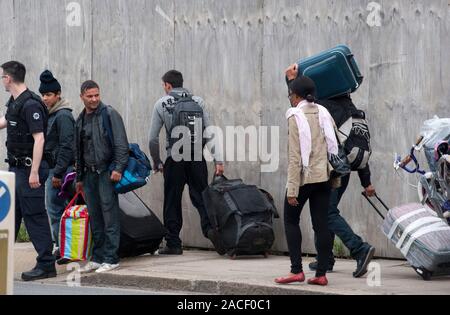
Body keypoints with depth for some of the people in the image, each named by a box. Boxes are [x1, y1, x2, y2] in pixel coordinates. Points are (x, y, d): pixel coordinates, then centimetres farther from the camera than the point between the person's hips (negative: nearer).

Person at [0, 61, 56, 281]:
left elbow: (39, 139, -22)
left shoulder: (30, 105, -17)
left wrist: (34, 172, -25)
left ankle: (46, 265, -4)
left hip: (29, 169, -10)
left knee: (34, 216, -7)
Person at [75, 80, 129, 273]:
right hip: (89, 174, 7)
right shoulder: (81, 121, 17)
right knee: (95, 217, 9)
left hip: (107, 172, -7)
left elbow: (121, 143, -11)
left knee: (110, 215, -7)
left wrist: (118, 168, -19)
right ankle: (97, 258, 15)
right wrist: (79, 178, 22)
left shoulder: (110, 114, -5)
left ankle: (111, 259, -6)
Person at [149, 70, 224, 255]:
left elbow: (153, 139, 2)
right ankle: (209, 226, -19)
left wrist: (157, 162, 15)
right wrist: (218, 160, 1)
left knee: (172, 201, 7)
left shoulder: (161, 104, 2)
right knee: (200, 195, 7)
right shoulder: (198, 102, 6)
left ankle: (173, 243, 8)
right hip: (197, 157, 2)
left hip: (175, 159, -2)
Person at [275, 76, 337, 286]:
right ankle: (321, 274, 4)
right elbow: (333, 145, 9)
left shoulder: (296, 116, -10)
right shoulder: (323, 113, 8)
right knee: (321, 224, 6)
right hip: (324, 176, 6)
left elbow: (295, 156, -14)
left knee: (291, 220, 8)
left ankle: (296, 270, 0)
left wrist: (292, 189, -15)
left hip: (304, 176, -5)